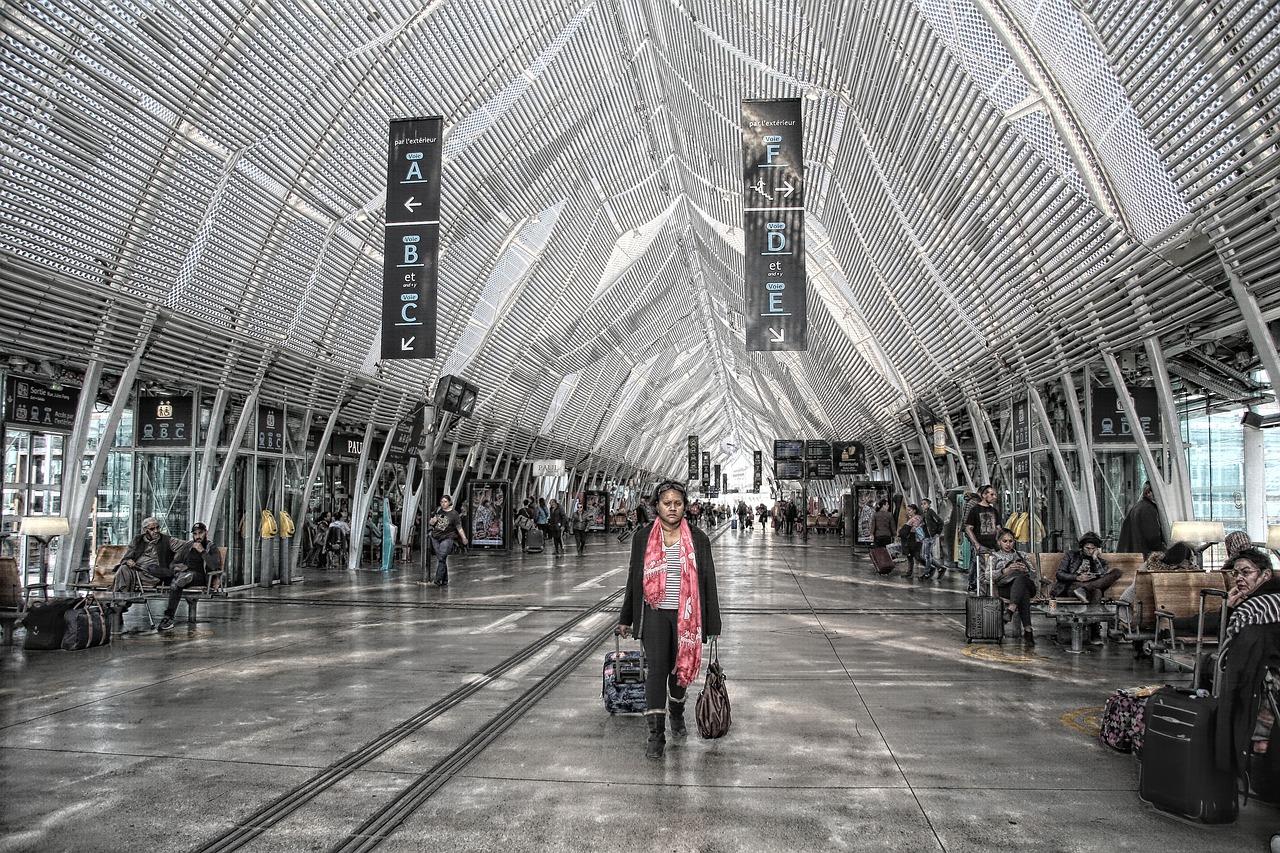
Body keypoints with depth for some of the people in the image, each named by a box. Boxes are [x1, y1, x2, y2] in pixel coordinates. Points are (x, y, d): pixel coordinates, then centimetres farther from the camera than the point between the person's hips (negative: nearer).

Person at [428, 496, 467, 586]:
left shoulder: (454, 514, -6)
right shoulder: (437, 511, 8)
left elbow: (459, 527, -7)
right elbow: (431, 523, 19)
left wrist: (464, 538, -12)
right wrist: (433, 520, -4)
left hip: (447, 538, -5)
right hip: (436, 538, 5)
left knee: (442, 558, -15)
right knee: (440, 559, 8)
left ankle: (438, 580, -15)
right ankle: (445, 581, 16)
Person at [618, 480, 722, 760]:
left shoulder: (697, 539, 1)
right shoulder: (643, 537, 2)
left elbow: (708, 581, 2)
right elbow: (634, 579, 8)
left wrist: (712, 623, 1)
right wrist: (626, 618, 11)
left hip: (685, 615, 1)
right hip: (654, 614, -1)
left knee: (680, 667, 13)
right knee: (656, 669, -7)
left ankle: (677, 714, 39)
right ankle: (656, 733, -1)